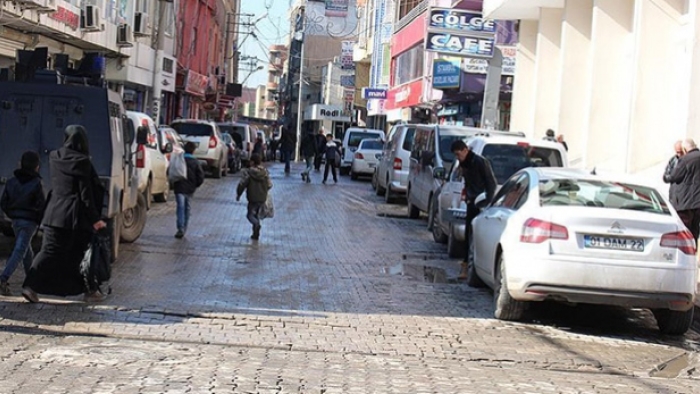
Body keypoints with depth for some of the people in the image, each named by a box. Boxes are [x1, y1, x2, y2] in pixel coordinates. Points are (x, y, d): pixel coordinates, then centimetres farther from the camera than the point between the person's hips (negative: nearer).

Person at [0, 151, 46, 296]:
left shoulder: (12, 181, 3)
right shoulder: (36, 183, -12)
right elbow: (41, 205, -12)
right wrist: (43, 223, 2)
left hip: (16, 220, 6)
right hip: (29, 221, -6)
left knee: (27, 251, 21)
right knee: (20, 251, -9)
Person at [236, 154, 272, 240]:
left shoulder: (248, 172, -14)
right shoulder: (265, 172, 0)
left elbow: (242, 184, -13)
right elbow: (270, 185, 5)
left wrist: (238, 194, 2)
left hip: (253, 198, -5)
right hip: (262, 198, 5)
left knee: (250, 215, 7)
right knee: (257, 214, 20)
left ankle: (257, 223, -26)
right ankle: (256, 234, 20)